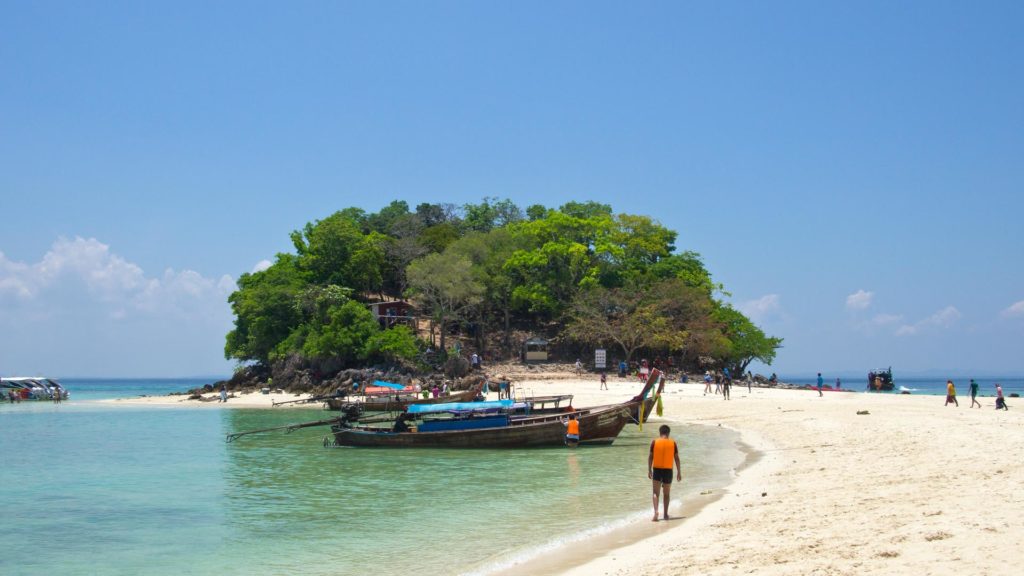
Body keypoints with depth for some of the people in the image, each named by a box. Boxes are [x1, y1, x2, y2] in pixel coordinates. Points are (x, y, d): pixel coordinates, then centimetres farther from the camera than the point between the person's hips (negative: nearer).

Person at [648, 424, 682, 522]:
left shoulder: (654, 442, -2)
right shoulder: (672, 443, 1)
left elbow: (650, 457, -1)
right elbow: (677, 458, 1)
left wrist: (649, 470, 5)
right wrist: (679, 472, 6)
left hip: (657, 470, -1)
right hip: (668, 470, 1)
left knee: (656, 492, -2)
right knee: (666, 494, 14)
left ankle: (656, 511, -23)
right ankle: (666, 514, 19)